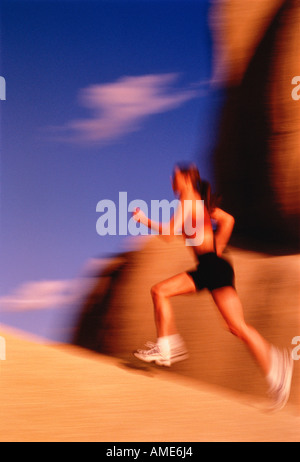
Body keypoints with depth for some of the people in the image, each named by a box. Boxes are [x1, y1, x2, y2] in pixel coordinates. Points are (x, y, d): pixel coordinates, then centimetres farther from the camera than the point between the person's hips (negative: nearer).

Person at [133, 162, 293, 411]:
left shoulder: (188, 201, -7)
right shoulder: (200, 203, 18)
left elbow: (169, 232, -14)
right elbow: (228, 219, 22)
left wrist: (144, 219, -2)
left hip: (215, 267, -9)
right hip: (207, 268, 9)